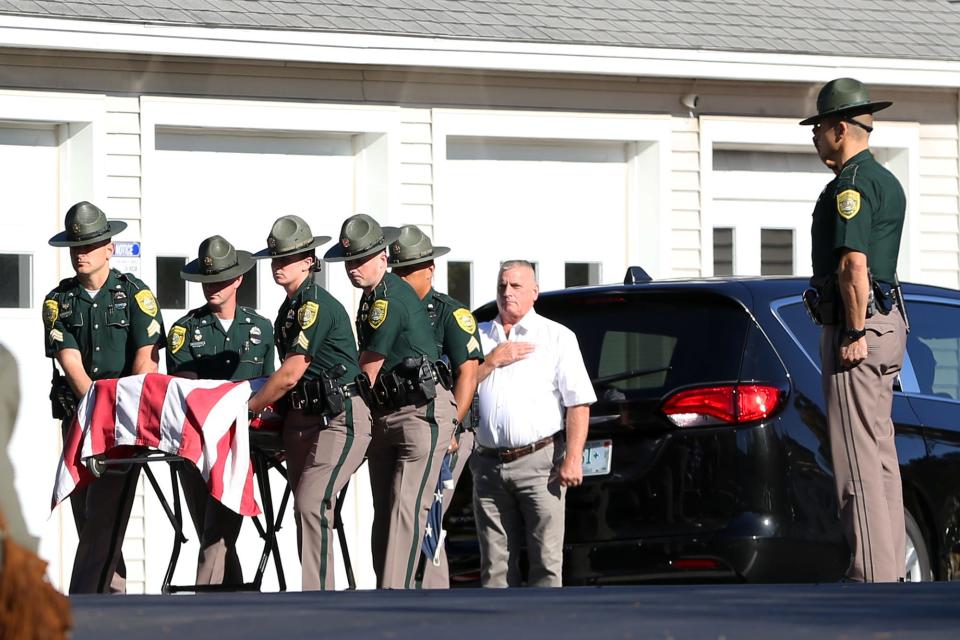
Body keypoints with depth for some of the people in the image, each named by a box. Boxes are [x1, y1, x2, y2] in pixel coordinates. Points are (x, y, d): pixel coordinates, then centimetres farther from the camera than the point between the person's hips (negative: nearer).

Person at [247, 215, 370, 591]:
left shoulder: (317, 305, -14)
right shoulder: (290, 307, 16)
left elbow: (290, 375, -16)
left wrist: (247, 411, -6)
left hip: (340, 418, -10)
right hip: (303, 417, 10)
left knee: (311, 504, -20)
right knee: (305, 507, 7)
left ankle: (317, 605, -22)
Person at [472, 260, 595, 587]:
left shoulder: (557, 337, 7)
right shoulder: (478, 336, 18)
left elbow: (578, 403, -1)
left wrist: (573, 458, -11)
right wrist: (492, 361, -3)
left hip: (539, 462, -3)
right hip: (489, 463, 3)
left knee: (545, 559, -7)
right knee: (495, 561, 2)